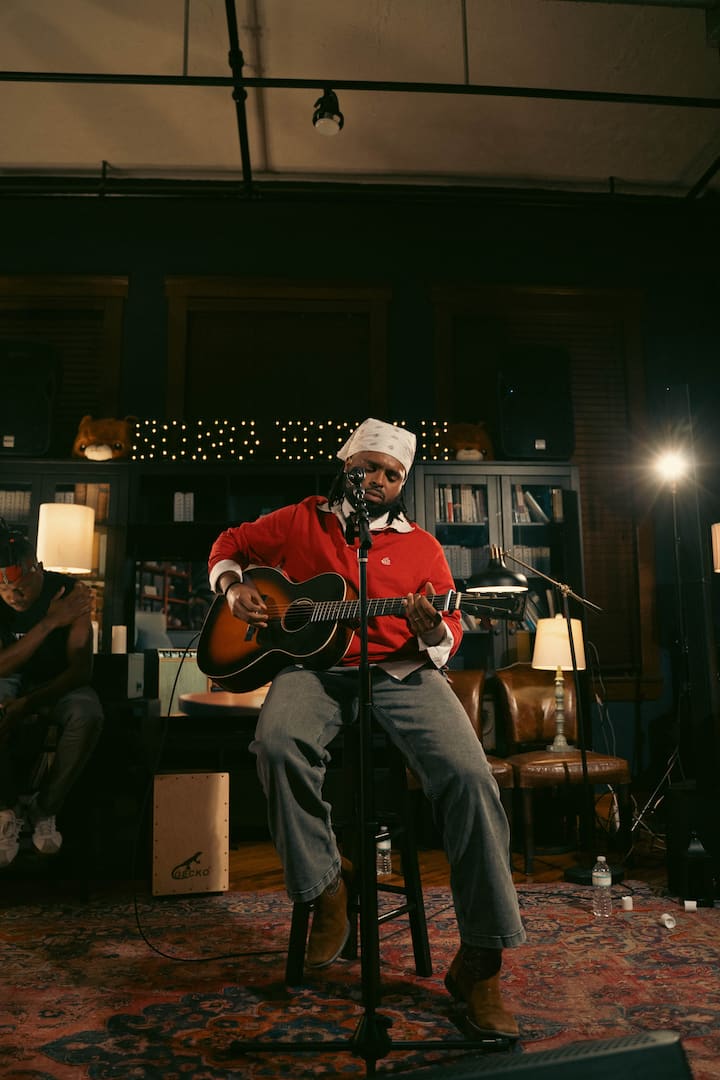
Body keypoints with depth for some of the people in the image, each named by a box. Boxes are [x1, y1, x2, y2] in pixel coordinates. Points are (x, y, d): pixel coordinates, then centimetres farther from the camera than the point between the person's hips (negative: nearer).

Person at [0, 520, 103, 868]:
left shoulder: (70, 592, -21)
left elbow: (80, 668, -23)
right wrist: (49, 622, -35)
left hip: (58, 683, -1)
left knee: (88, 715, -34)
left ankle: (43, 808, -11)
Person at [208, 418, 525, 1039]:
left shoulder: (421, 546, 14)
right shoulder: (301, 521, 16)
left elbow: (450, 638, 10)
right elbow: (231, 543, 27)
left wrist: (433, 634, -15)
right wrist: (234, 588, 6)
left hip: (400, 671, 0)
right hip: (314, 665, 0)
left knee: (468, 773, -26)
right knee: (279, 743, -35)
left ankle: (480, 962, -12)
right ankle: (324, 889, -10)